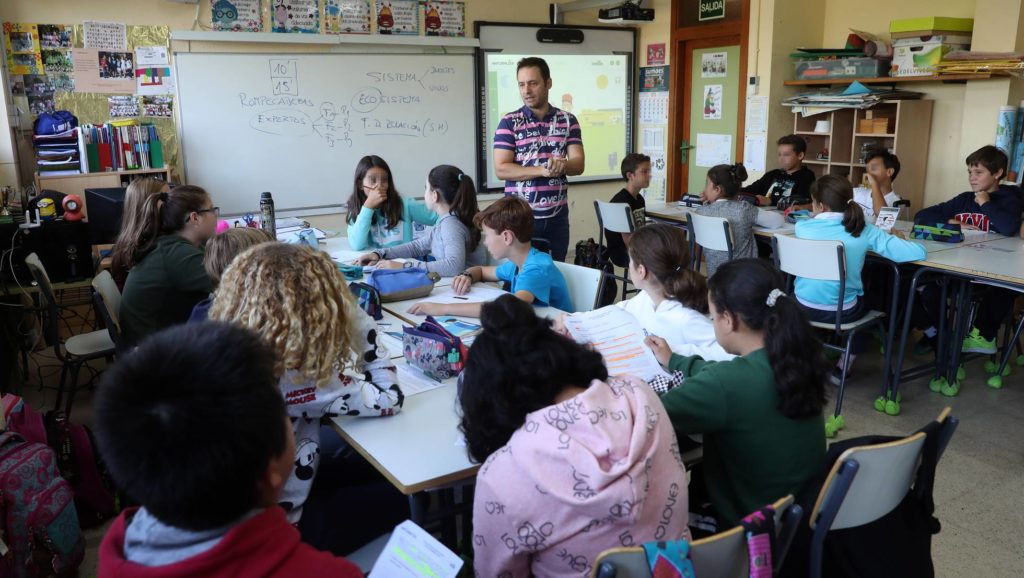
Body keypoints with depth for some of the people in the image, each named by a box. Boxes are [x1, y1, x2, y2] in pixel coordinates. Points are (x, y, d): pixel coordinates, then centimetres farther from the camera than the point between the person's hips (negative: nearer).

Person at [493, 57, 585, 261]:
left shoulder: (568, 121, 6)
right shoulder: (509, 122, -2)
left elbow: (578, 164, 1)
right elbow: (501, 169, -10)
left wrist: (562, 165, -22)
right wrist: (543, 170, -19)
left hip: (557, 215, 3)